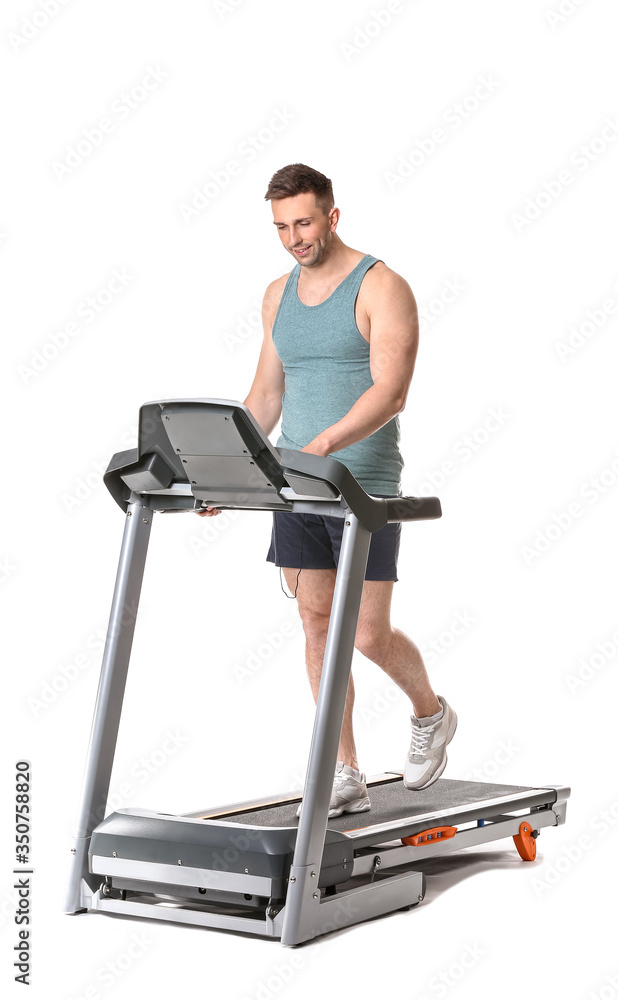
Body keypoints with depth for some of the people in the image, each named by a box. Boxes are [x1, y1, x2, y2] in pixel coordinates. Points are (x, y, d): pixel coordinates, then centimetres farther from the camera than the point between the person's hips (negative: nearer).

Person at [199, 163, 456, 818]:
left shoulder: (381, 288, -9)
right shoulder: (278, 295, 11)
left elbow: (390, 392, -20)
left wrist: (322, 445, -34)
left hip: (364, 484, -6)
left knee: (368, 634, -5)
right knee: (317, 627, 5)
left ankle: (431, 713, 26)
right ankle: (346, 777, 12)